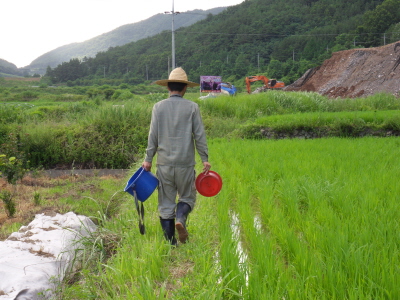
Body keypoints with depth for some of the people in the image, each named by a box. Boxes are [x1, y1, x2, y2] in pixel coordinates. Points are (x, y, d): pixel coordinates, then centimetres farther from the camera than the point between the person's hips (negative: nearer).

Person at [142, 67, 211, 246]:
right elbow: (199, 136, -1)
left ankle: (170, 241, 9)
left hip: (164, 163, 1)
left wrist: (148, 159, 7)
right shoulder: (192, 107, -1)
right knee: (187, 197, 13)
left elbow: (153, 136, 1)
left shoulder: (158, 107, 2)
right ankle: (180, 219, -16)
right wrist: (205, 159, 5)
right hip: (185, 163, -1)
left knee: (166, 202, 9)